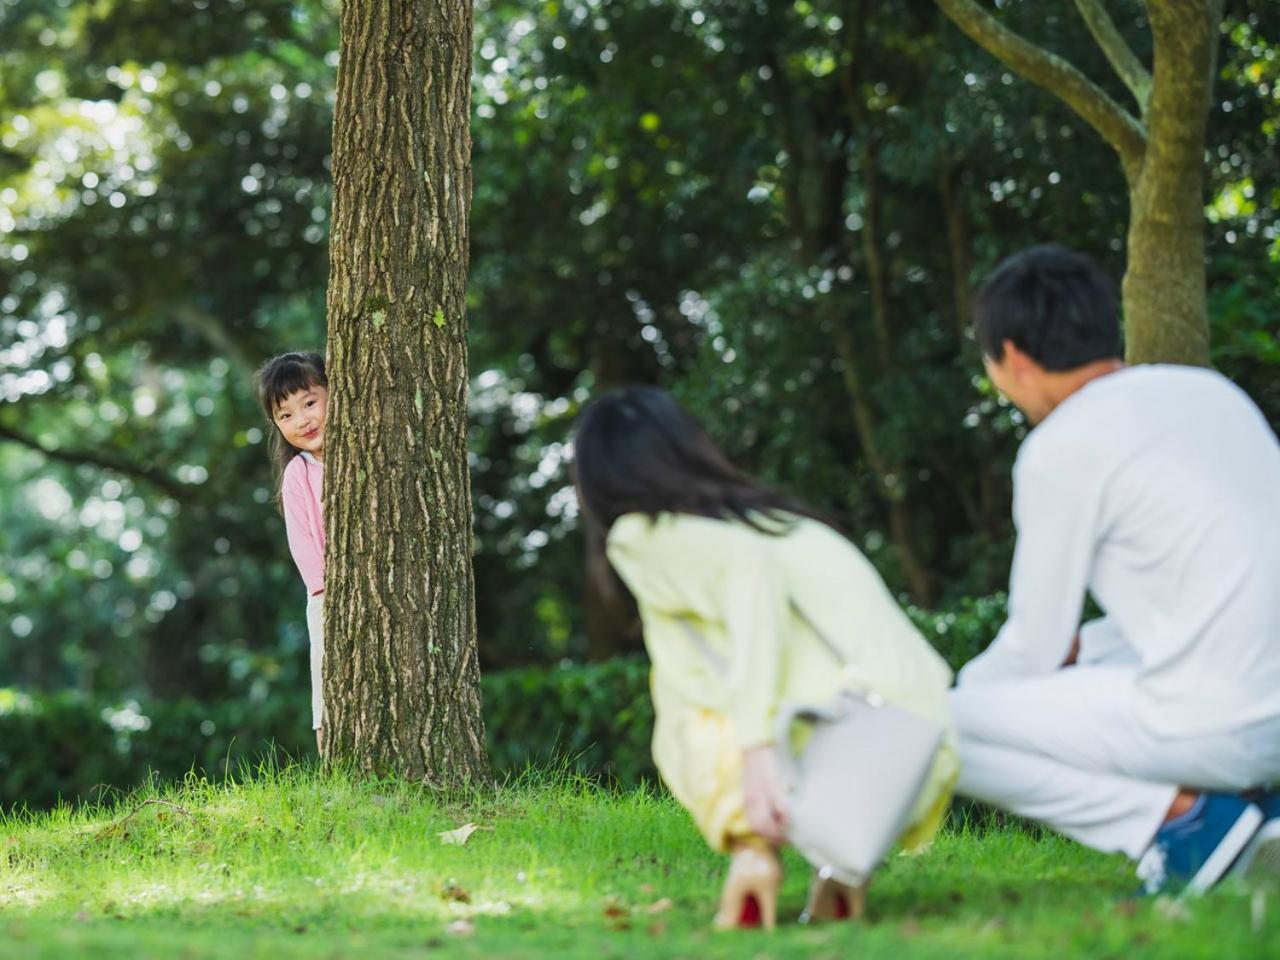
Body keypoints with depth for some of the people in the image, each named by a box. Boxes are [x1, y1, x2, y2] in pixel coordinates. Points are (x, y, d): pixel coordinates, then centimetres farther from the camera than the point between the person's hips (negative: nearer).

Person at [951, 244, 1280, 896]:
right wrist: (1081, 646, 25)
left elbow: (1032, 651, -1)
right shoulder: (1208, 390, 15)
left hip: (1216, 721, -8)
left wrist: (958, 690, 19)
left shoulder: (1061, 448, -8)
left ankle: (1182, 816, -7)